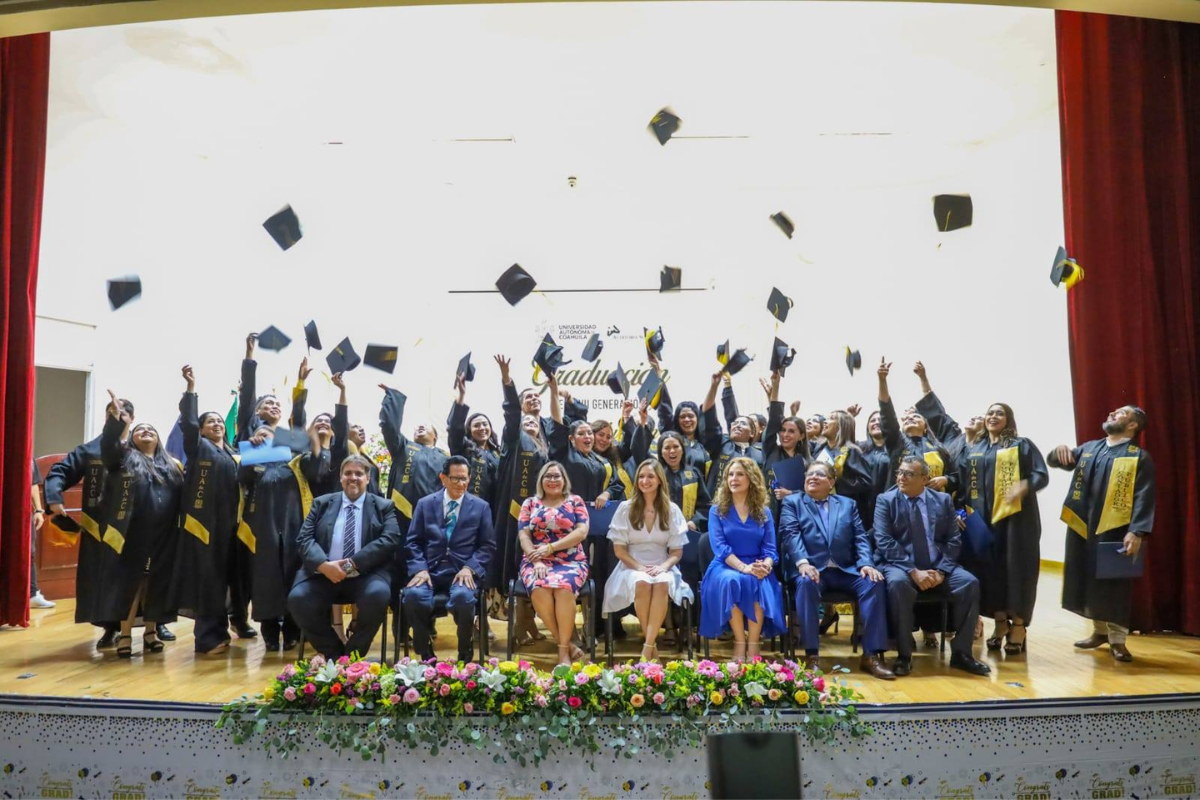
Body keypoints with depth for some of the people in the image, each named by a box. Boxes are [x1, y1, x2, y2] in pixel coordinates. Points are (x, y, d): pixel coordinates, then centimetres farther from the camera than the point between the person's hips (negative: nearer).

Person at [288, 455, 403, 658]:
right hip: (323, 574, 2)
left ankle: (353, 655, -6)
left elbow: (390, 540, -4)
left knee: (377, 595, -33)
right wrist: (324, 565, -15)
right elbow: (304, 539, 6)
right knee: (298, 599, -26)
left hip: (366, 574, -2)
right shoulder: (322, 503, 17)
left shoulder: (384, 506, 11)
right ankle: (333, 654, -2)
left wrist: (353, 564, -15)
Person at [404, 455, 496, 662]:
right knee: (413, 596, -31)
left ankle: (465, 653, -4)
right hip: (430, 569, 1)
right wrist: (420, 568, -10)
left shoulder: (481, 507, 10)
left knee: (463, 597, -34)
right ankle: (425, 654, -6)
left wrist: (469, 568, -11)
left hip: (464, 571, -1)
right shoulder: (425, 504, 12)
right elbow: (413, 541, 8)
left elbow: (488, 545, 6)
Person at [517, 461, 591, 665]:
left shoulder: (575, 501, 11)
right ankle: (568, 644, -18)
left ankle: (564, 649, -22)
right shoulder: (530, 503, 15)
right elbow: (524, 535, 5)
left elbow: (581, 532, -2)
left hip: (571, 561, -1)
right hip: (537, 562, 1)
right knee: (539, 589, -33)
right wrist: (536, 560, -13)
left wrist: (550, 547, -11)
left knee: (563, 587, -35)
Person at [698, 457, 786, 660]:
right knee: (731, 581, -36)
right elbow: (719, 547, -8)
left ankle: (754, 644, -24)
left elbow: (770, 549, 3)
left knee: (757, 583, -34)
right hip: (725, 567, -1)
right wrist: (744, 567, -24)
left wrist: (765, 566, -22)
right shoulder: (717, 510, 5)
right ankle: (739, 642, -22)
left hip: (756, 569, 1)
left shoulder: (764, 512, 11)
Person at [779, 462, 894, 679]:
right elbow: (790, 534, -3)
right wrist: (802, 562, -21)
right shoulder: (792, 502, 13)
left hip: (846, 569, 3)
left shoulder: (848, 504, 22)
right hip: (811, 567, -3)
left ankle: (871, 655, -17)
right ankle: (811, 655, -29)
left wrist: (866, 563, -10)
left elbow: (860, 537, 11)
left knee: (874, 582, -25)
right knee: (806, 583, -36)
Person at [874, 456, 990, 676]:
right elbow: (884, 542, -10)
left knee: (970, 583, -22)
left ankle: (961, 652, -6)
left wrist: (941, 571, -12)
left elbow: (953, 540, 4)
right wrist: (914, 571, -20)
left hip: (938, 566, 3)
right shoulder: (886, 500, -1)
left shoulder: (943, 500, 9)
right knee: (897, 583, -35)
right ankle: (904, 655, -21)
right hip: (902, 565, -3)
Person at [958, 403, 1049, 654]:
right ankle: (1000, 621, 14)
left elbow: (1042, 475, -5)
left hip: (1015, 516, -3)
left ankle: (1018, 624, 6)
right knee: (990, 568, 3)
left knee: (1015, 568, -3)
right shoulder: (972, 449, 15)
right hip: (982, 518, 4)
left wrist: (1025, 486, -25)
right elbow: (962, 481, 13)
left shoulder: (1022, 445, 4)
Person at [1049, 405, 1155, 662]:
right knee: (1089, 580, 12)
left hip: (1115, 530, -5)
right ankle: (1099, 630, 27)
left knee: (1113, 584, 0)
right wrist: (1060, 450, -9)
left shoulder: (1139, 457, -3)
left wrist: (1137, 532, -21)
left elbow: (1143, 498, -10)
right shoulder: (1089, 448, 13)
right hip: (1083, 527, 5)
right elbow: (1058, 461, 16)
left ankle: (1117, 638, 13)